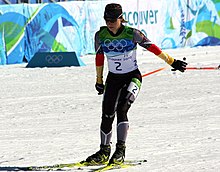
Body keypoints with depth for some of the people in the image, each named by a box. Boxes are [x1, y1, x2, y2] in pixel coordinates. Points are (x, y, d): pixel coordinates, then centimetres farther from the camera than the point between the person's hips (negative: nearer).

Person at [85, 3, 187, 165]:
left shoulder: (132, 34, -18)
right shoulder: (101, 36, -9)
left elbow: (152, 47, -11)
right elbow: (99, 58, 6)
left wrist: (172, 62, -8)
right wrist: (99, 81, 15)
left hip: (132, 77, -4)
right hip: (113, 79, 4)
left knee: (121, 110, -22)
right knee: (107, 115, 1)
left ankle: (120, 151, -21)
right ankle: (104, 152, 18)